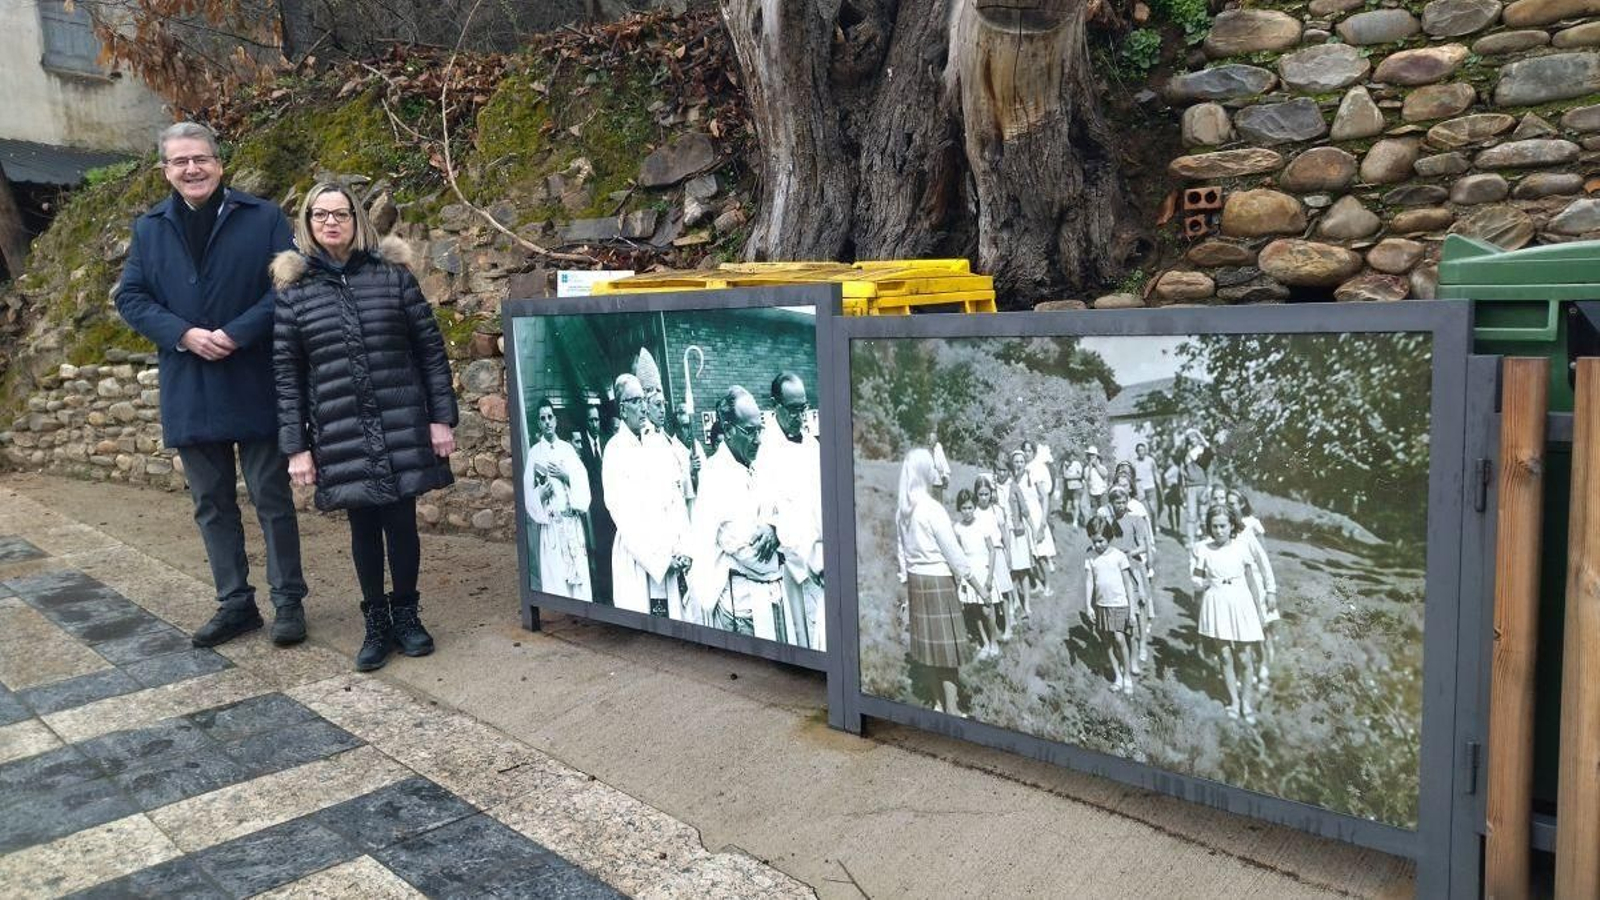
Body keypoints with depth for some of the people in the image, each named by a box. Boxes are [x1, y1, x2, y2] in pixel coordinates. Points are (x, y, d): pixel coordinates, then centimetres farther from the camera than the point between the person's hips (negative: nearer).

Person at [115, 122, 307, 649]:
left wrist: (236, 333, -18)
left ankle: (288, 601, 14)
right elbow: (129, 297, 7)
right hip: (189, 394, 4)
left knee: (272, 500, 3)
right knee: (212, 506, 11)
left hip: (256, 388, -4)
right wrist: (184, 334, -11)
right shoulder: (149, 228, 10)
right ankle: (235, 604, 22)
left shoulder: (264, 218, -1)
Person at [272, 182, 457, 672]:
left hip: (402, 426, 0)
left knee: (401, 521, 5)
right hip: (341, 433, 1)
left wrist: (442, 416, -2)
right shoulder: (294, 289, 4)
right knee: (363, 525, 7)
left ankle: (406, 614, 23)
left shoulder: (392, 273, 2)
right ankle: (376, 623, 21)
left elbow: (430, 346, 3)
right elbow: (287, 373, 4)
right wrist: (296, 446, 0)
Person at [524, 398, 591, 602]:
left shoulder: (567, 448, 11)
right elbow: (528, 493, 2)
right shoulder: (534, 453, 4)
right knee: (555, 577, -4)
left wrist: (565, 476, -12)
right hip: (550, 525, -2)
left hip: (573, 522, 2)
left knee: (580, 573, 1)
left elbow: (582, 480, 3)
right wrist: (541, 493, -16)